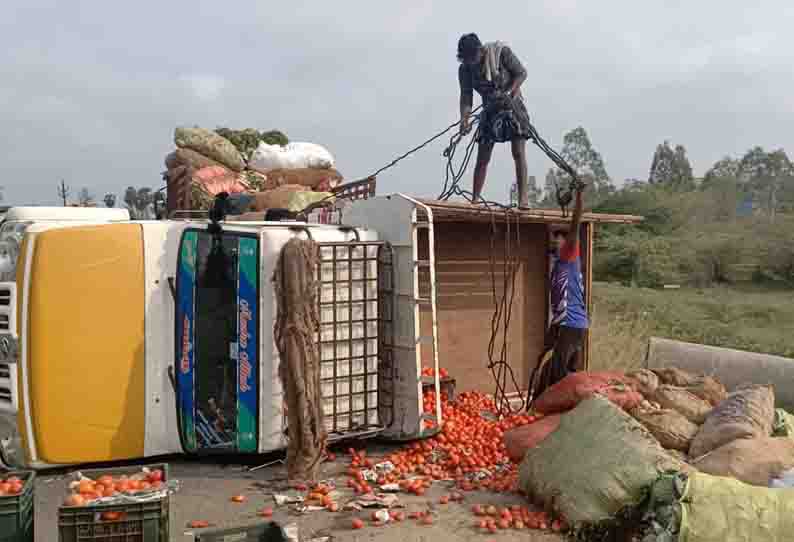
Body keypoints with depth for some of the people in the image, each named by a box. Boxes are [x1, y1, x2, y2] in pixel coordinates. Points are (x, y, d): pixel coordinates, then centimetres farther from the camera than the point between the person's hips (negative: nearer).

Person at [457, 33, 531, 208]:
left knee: (518, 152, -12)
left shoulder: (501, 52, -16)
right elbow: (466, 96, -11)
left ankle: (523, 197, -10)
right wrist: (464, 120, -26)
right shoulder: (465, 69, -8)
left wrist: (507, 93, -24)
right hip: (490, 110, 3)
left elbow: (521, 73, -10)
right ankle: (475, 199, 1)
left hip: (513, 105, -3)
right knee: (482, 158, -2)